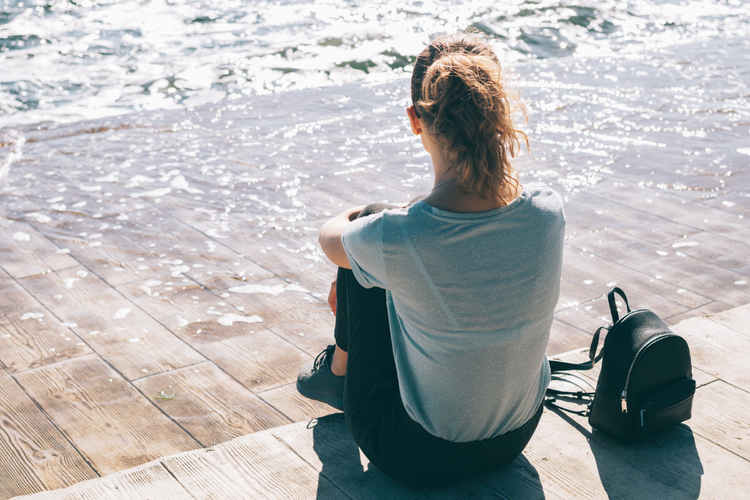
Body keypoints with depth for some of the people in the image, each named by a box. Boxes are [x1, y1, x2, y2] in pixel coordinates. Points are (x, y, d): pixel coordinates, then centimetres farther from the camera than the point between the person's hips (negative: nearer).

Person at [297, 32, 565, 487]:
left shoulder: (394, 236, -30)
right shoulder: (548, 210, -19)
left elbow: (330, 237, -3)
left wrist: (354, 217, 21)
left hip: (420, 457, -4)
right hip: (516, 439, 4)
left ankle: (339, 370, 39)